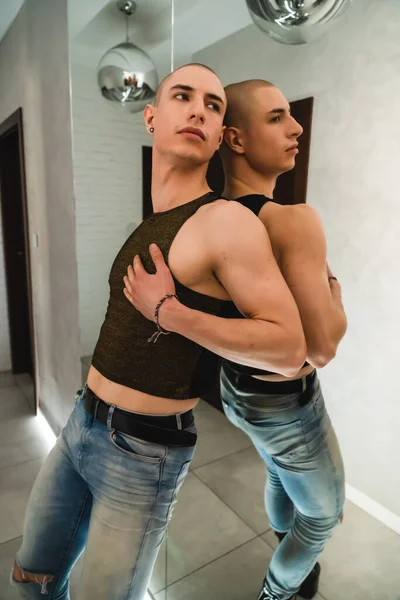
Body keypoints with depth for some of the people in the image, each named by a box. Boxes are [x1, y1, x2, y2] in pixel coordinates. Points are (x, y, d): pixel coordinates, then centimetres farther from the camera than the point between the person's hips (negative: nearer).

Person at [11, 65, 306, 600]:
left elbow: (289, 348, -20)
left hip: (143, 451, -7)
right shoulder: (150, 225, 6)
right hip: (81, 424, 8)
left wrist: (173, 314, -25)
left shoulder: (227, 221, -18)